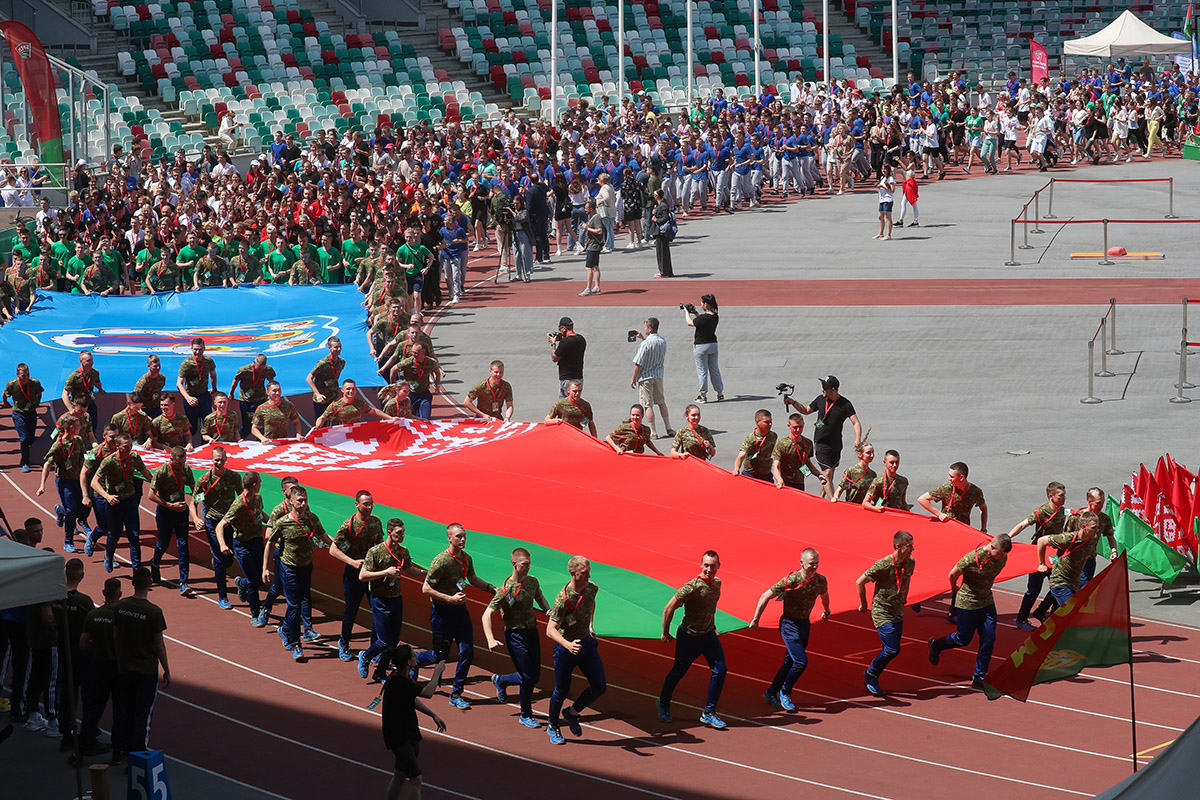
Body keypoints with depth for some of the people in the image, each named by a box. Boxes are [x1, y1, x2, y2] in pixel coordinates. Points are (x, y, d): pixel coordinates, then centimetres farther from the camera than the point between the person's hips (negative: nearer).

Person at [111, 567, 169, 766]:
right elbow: (159, 645, -11)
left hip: (123, 668, 4)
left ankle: (118, 753, 20)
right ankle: (136, 755, 4)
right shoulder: (154, 612, -16)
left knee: (121, 711, 14)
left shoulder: (121, 606, -4)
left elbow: (115, 636, 6)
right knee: (141, 714, 4)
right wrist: (166, 670, 0)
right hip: (146, 670, -4)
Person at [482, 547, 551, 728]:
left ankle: (500, 681, 36)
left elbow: (540, 598, 24)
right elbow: (487, 614, -17)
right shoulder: (506, 590, -17)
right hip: (515, 634, -7)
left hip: (532, 631, 7)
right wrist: (491, 640, -28)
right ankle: (526, 716, 14)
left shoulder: (532, 582, 3)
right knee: (528, 677, -6)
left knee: (535, 676, 10)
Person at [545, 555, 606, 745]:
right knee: (562, 691, 7)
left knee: (599, 686, 2)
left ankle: (571, 713, 27)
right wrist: (568, 645, -42)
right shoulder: (562, 599, -27)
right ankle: (553, 726, 32)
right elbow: (550, 631, -27)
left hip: (587, 642, 6)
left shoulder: (592, 589, -7)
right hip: (565, 648, -6)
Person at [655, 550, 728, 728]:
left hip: (709, 634, 6)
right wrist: (665, 633, -11)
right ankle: (663, 703, 37)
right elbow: (669, 608, -18)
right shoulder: (692, 587, -25)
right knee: (678, 672, 10)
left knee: (720, 670, -4)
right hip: (689, 637, -6)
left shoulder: (717, 583, -2)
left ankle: (708, 714, 6)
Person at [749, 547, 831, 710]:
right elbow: (765, 597, -13)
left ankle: (771, 693, 30)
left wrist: (826, 612, 40)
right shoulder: (791, 580, -22)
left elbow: (824, 595, 22)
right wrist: (755, 620, -8)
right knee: (801, 662, -14)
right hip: (789, 624, -6)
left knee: (790, 662, 13)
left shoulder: (821, 581, -4)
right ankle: (785, 693, 8)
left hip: (805, 624, 6)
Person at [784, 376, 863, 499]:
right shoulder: (821, 399, 0)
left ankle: (821, 498, 30)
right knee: (827, 473, -12)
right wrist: (793, 403, 7)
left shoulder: (845, 404, -9)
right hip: (821, 443, -1)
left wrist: (858, 439, -30)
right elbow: (806, 410, 20)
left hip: (836, 444, 1)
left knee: (830, 473, 12)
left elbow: (856, 423, -14)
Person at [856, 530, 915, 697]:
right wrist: (863, 605, -1)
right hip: (882, 613, -7)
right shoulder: (883, 565, -23)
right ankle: (871, 675, 10)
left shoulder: (910, 562, -3)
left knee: (891, 649, 9)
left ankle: (871, 679, 25)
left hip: (897, 612, 7)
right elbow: (860, 582, -12)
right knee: (892, 649, -12)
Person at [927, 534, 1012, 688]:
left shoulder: (1002, 558, -8)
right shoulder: (972, 559, -28)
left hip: (987, 602, 5)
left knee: (989, 640, 0)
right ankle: (936, 645, 38)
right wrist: (954, 590, 6)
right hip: (967, 603, -5)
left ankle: (979, 677, 13)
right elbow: (953, 574, -11)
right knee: (963, 639, 7)